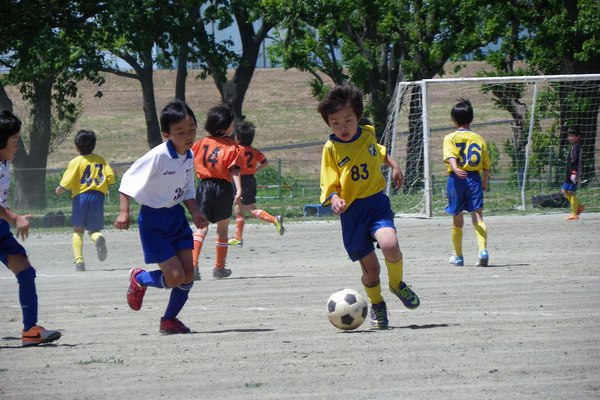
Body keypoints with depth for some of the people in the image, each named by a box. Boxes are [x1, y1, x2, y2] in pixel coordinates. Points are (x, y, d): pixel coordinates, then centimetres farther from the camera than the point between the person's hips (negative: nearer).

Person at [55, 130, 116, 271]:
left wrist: (58, 191, 11)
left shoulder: (76, 162, -2)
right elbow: (110, 178, 2)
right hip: (98, 196, 2)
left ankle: (79, 260, -2)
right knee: (94, 230, 11)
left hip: (80, 196, -2)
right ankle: (98, 238, -26)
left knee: (78, 230, 12)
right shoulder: (101, 160, 9)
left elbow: (66, 184, -8)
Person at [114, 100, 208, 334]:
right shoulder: (158, 156, -23)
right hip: (154, 221, -7)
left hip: (177, 217, 7)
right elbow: (129, 180, -16)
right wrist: (124, 211, -23)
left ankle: (169, 319, 23)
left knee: (188, 274, 2)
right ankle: (139, 279, 21)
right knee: (175, 277, -11)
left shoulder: (189, 156, -1)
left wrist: (195, 212, -1)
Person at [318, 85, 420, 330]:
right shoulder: (331, 148, -5)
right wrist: (334, 199, -23)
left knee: (390, 246, -27)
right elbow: (329, 185, -4)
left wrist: (394, 166, 18)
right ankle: (377, 305, 30)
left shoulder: (368, 134, 3)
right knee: (370, 267, 1)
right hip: (352, 211, -1)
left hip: (377, 202, 1)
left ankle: (397, 284, 4)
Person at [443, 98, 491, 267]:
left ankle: (458, 256, 24)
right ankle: (482, 249, -30)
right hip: (474, 178, 1)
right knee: (477, 216, -8)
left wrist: (455, 169, -33)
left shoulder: (450, 138, 3)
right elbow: (486, 166, 10)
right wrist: (485, 183, 22)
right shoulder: (479, 139, 9)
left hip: (457, 178, 0)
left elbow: (450, 156, -17)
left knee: (457, 220, 13)